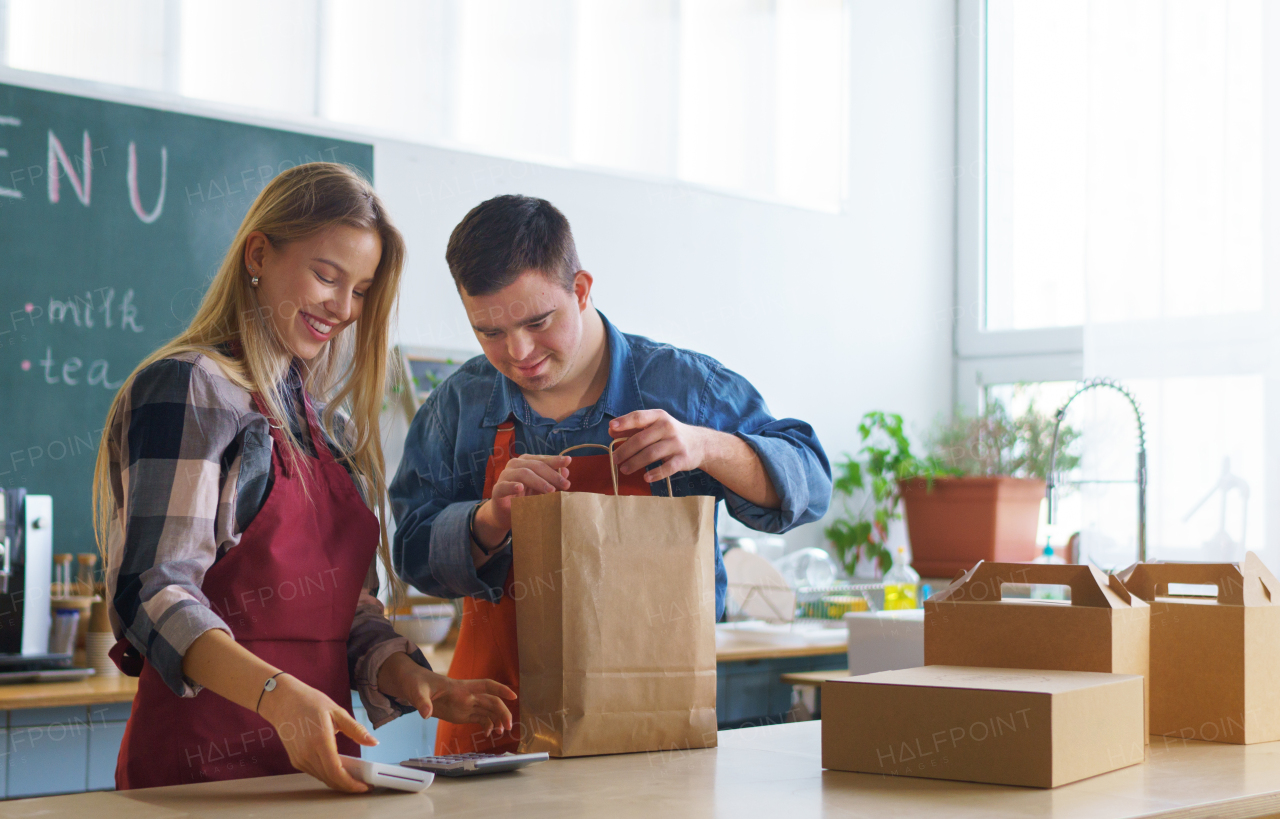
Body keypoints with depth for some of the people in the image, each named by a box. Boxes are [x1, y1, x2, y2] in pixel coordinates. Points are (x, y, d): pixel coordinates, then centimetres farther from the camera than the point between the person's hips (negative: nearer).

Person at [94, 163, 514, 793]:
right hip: (205, 759, -6)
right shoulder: (188, 390, -4)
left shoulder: (330, 422, 18)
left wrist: (422, 687, -2)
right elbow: (153, 590, -16)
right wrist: (275, 693, -30)